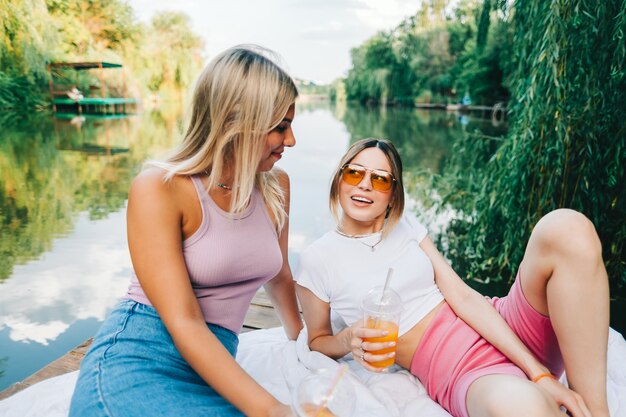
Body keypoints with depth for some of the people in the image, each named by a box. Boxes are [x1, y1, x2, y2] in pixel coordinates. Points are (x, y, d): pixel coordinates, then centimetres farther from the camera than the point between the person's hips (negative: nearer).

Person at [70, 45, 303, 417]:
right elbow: (184, 322, -19)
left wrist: (302, 341, 29)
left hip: (212, 368, 5)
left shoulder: (276, 184, 2)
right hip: (135, 365, -5)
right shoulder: (158, 189, -14)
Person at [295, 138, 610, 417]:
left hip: (498, 333, 6)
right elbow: (318, 341, 10)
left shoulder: (406, 226, 8)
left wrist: (540, 373, -10)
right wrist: (348, 341, -15)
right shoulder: (316, 260, -1)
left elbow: (464, 296, 0)